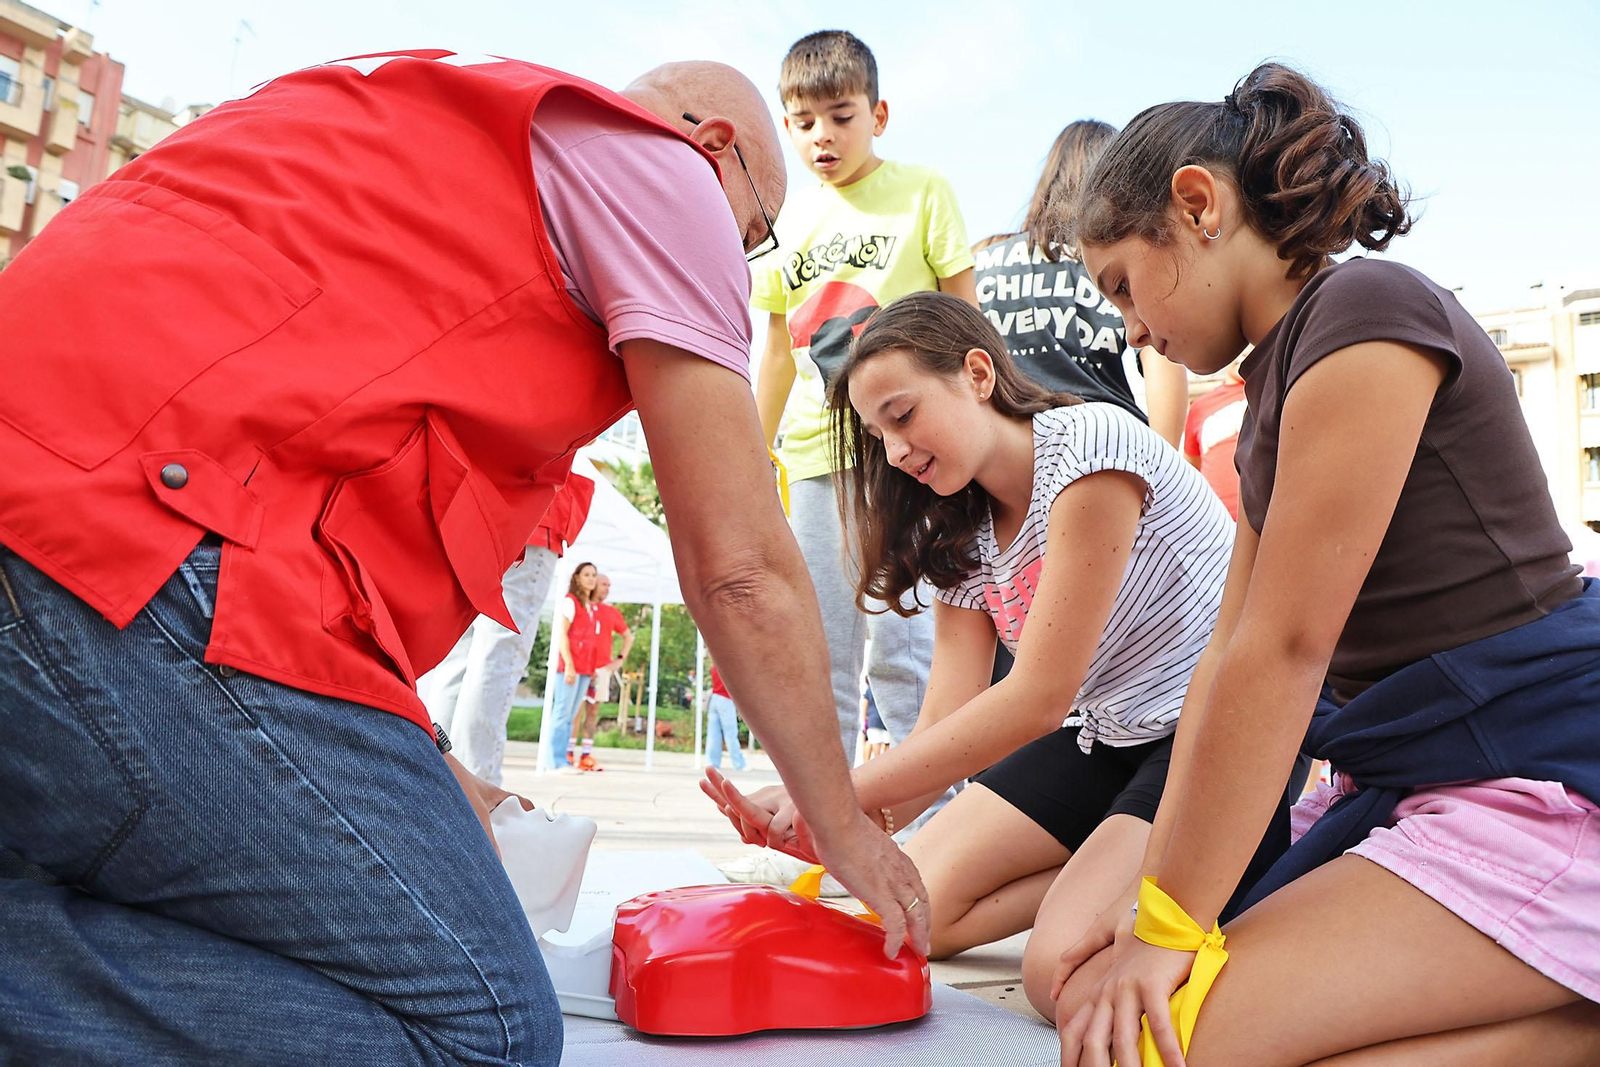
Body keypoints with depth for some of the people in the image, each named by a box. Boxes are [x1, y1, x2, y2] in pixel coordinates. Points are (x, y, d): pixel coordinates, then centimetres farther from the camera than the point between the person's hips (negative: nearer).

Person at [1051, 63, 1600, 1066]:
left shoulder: (1364, 313, -14)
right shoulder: (1280, 379, 16)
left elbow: (1285, 649, -19)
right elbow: (1233, 651, 9)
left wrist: (1170, 923, -15)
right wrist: (1155, 898, 4)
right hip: (1410, 783, 10)